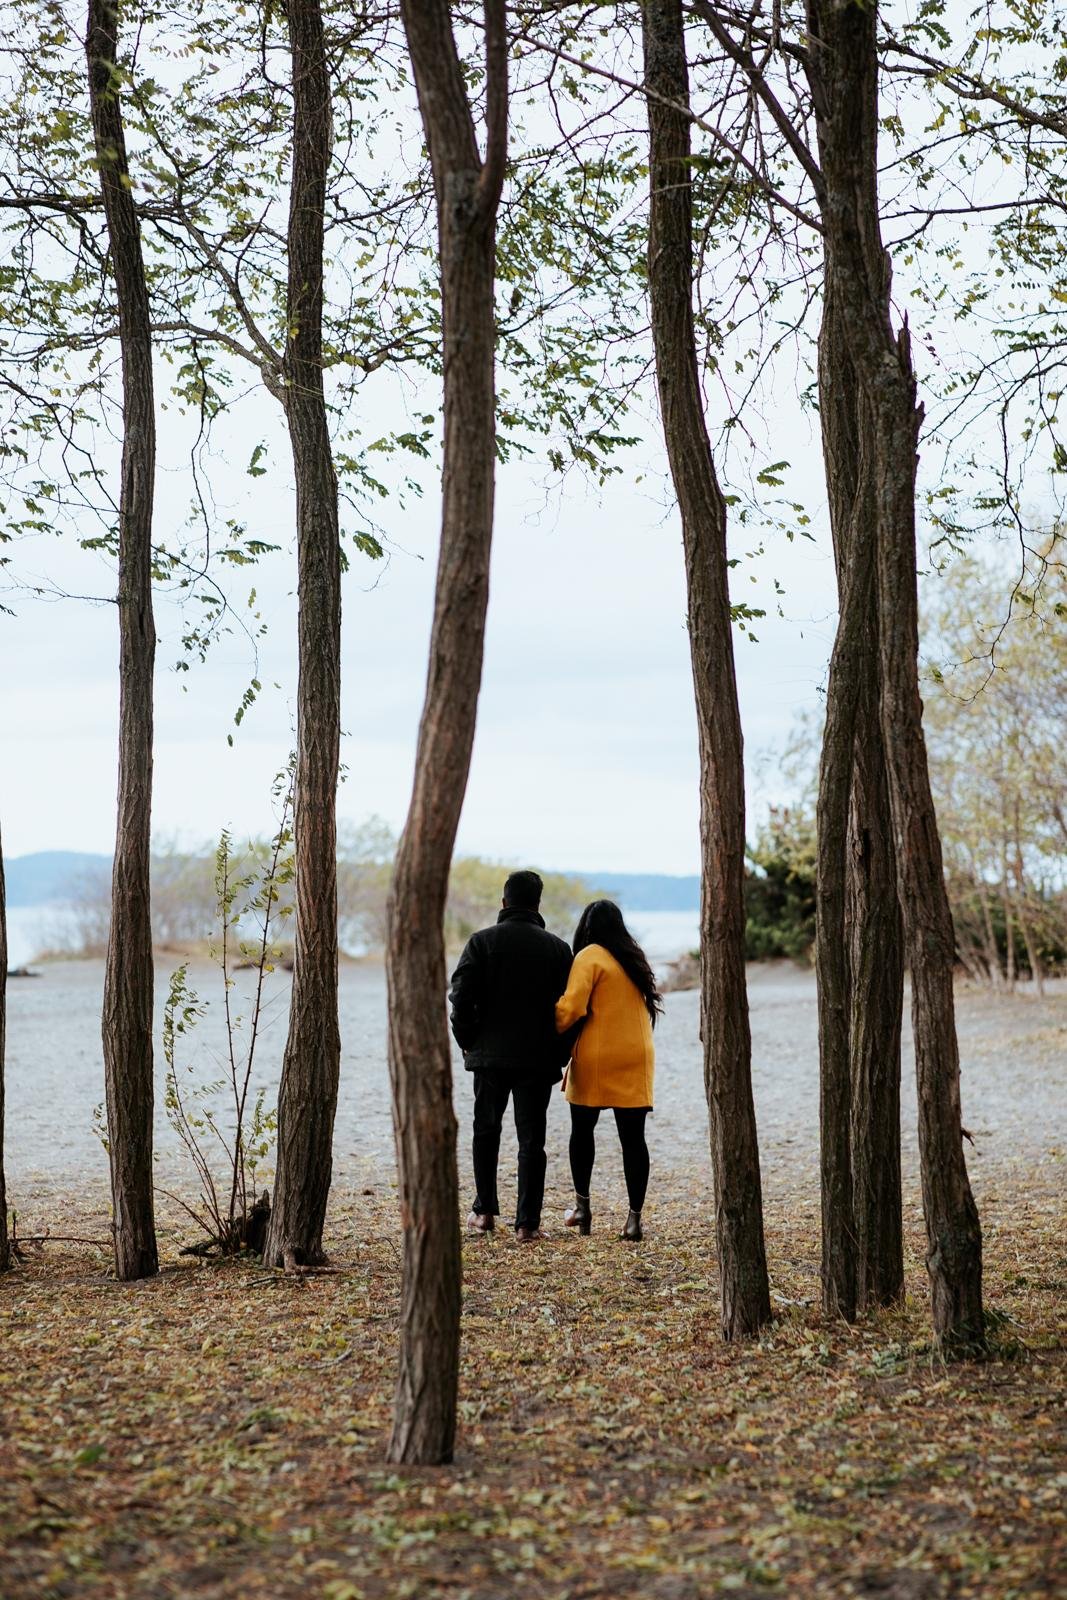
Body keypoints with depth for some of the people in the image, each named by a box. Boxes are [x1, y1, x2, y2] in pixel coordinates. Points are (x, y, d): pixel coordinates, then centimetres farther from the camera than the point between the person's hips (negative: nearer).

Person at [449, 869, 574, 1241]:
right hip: (538, 1058, 0)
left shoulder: (482, 941, -4)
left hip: (489, 1054, 0)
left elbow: (461, 997, -9)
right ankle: (527, 1222, 2)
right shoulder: (557, 948, 0)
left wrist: (467, 1041, 4)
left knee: (485, 1130, 18)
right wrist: (560, 1055, 8)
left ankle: (484, 1210, 19)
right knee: (531, 1138, 4)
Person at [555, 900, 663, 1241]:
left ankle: (582, 1205, 16)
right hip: (636, 1059, 5)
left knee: (582, 1129, 13)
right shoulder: (634, 957, 14)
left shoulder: (589, 957, -7)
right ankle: (634, 1217, -2)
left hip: (596, 1059, -4)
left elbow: (571, 1008, -16)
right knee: (633, 1138, 2)